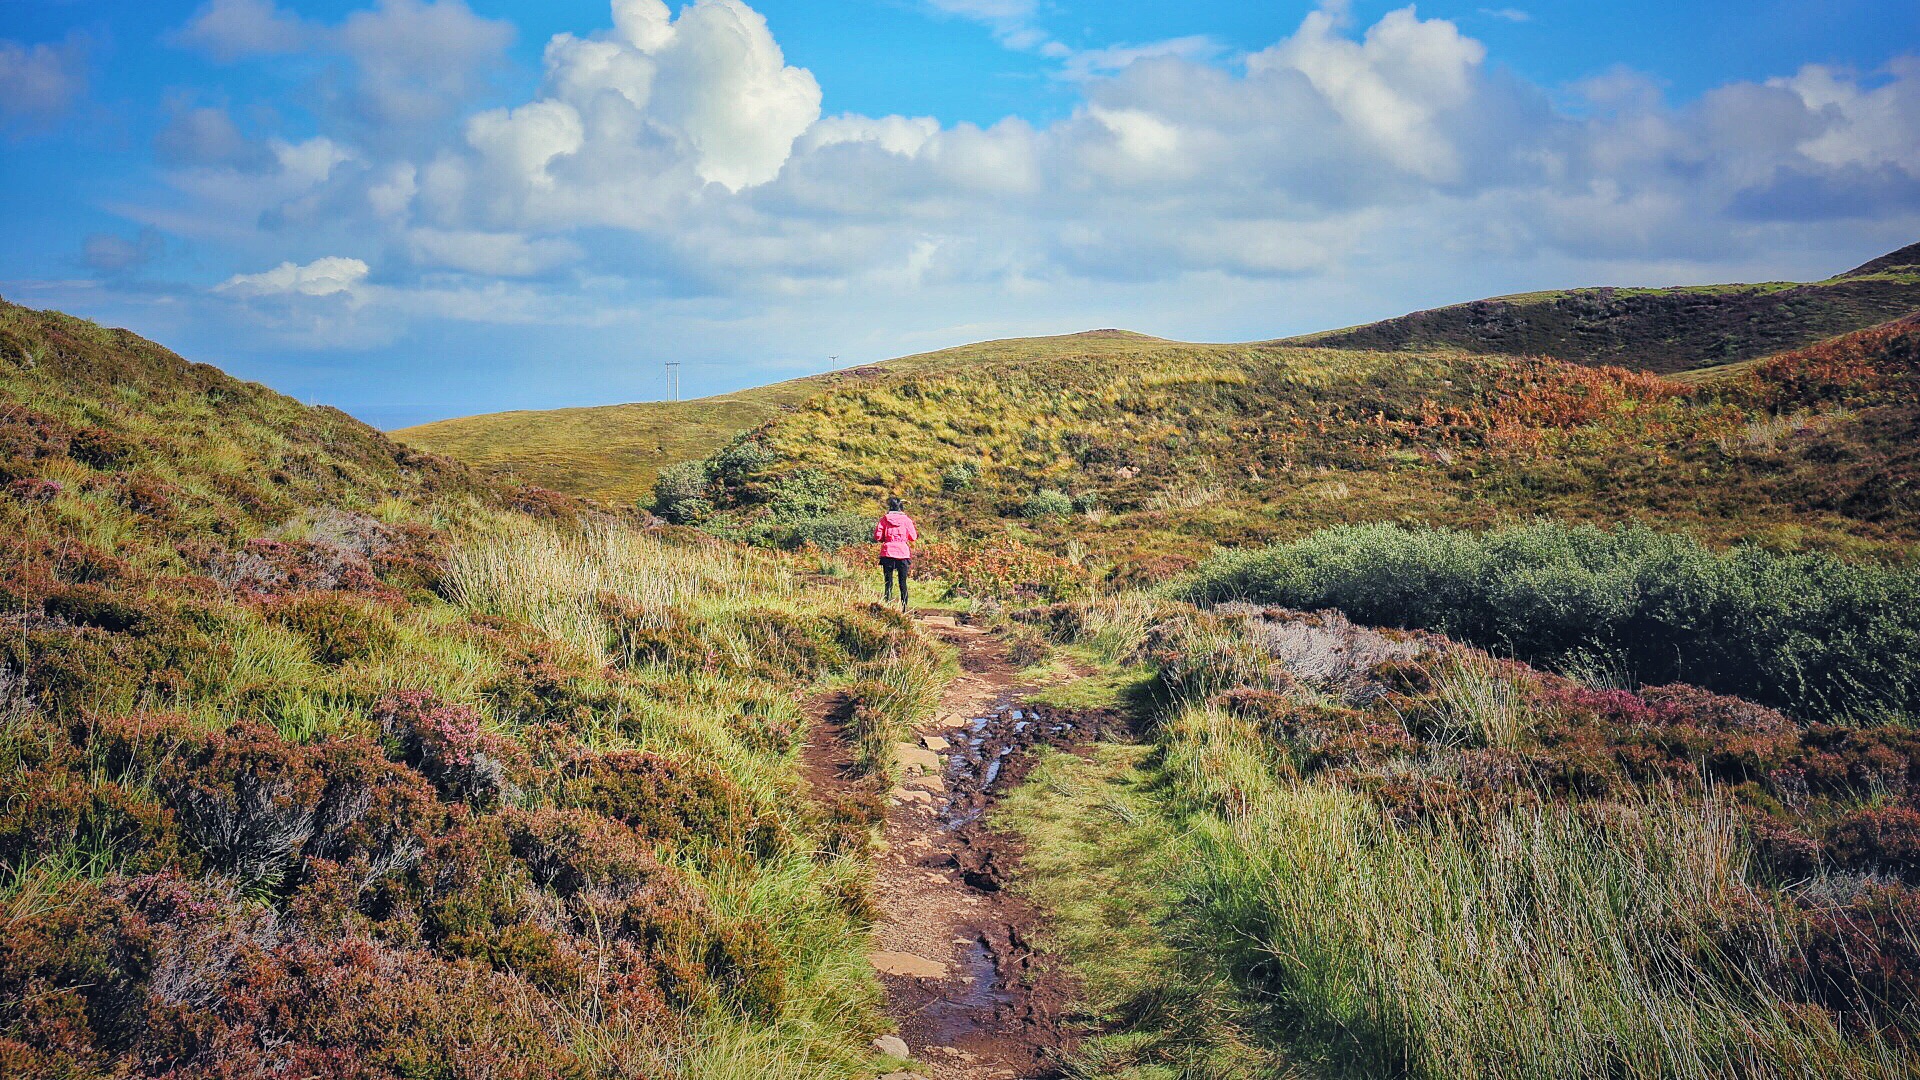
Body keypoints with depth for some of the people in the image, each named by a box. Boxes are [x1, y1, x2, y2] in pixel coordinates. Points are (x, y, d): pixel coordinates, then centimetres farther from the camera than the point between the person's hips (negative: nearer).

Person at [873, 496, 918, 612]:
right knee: (903, 583, 7)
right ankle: (904, 609, 3)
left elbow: (877, 537, -2)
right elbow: (913, 537, 1)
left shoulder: (884, 519, -1)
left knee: (888, 582, 4)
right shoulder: (906, 520, -2)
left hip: (888, 553, 0)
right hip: (903, 553, 0)